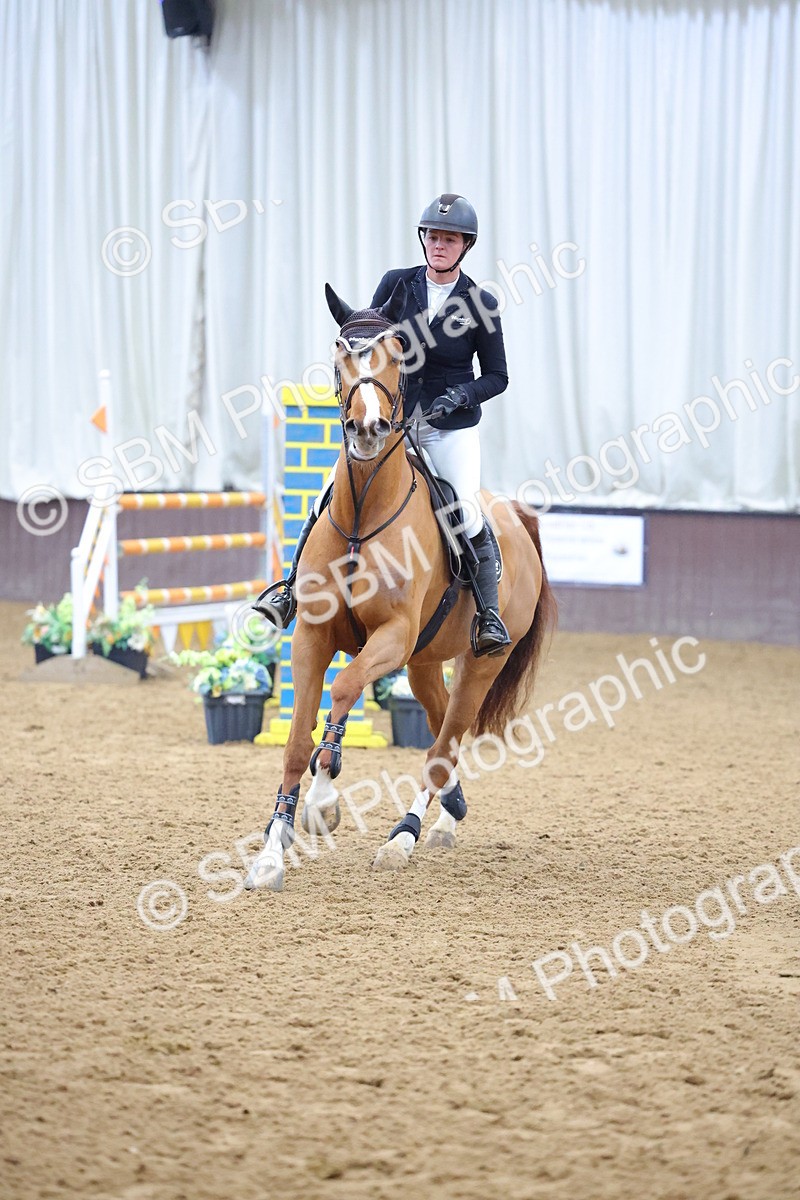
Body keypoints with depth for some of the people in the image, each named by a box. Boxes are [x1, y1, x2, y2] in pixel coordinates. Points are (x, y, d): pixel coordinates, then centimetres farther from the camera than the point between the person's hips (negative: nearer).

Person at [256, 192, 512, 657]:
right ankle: (293, 589, 9)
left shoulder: (481, 303, -6)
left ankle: (490, 614, -8)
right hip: (390, 416, 2)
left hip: (451, 426, -2)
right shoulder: (396, 284, -1)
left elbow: (497, 376, 0)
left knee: (468, 512, -19)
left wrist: (461, 396, -17)